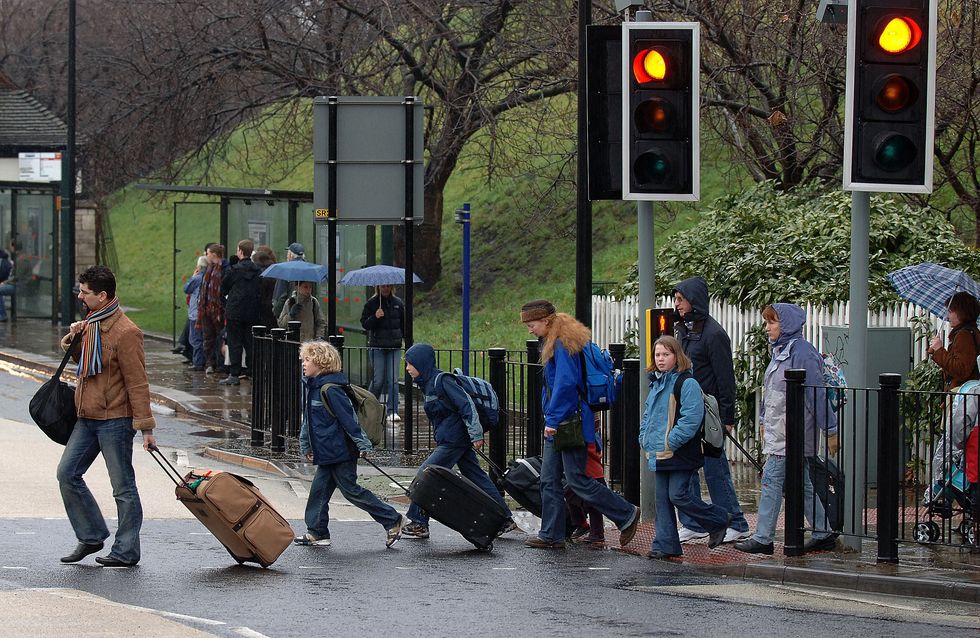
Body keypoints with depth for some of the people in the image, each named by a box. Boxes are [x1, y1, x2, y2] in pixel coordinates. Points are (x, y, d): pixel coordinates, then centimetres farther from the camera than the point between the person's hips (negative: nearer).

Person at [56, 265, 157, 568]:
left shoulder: (125, 333, -17)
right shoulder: (91, 322, 10)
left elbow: (137, 383, -17)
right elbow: (79, 359, 26)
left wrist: (145, 427, -18)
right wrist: (72, 338, 4)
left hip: (115, 420, -9)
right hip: (87, 418, 9)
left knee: (123, 486, -1)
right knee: (67, 474, 7)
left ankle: (126, 551, 6)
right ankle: (91, 537, 18)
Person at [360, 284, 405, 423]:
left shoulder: (398, 303, 8)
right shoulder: (371, 303, 0)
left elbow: (404, 324, 16)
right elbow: (364, 324, -1)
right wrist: (375, 317, -18)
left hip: (394, 346, 2)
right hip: (377, 346, -2)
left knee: (393, 379, -4)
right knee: (378, 380, -2)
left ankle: (392, 411, -2)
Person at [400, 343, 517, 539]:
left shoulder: (442, 381, -15)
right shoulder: (429, 383, 14)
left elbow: (466, 404, -20)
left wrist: (476, 434, -24)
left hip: (454, 441, -10)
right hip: (450, 440, 10)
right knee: (477, 478, 10)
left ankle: (418, 523, -5)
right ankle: (505, 520, 13)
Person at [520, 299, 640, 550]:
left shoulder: (563, 345, -16)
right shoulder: (553, 343, 15)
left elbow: (565, 384, -23)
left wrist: (552, 419, -22)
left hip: (570, 422, -10)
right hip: (557, 425, 10)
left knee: (577, 479, -5)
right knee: (549, 480, 8)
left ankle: (626, 515, 6)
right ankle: (551, 536, 10)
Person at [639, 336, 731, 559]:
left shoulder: (686, 383, -12)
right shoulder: (656, 383, 15)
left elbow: (691, 419, -20)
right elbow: (648, 414, 25)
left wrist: (670, 442, -21)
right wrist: (645, 439, 11)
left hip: (680, 454, -8)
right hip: (659, 455, 8)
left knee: (678, 495, -9)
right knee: (663, 499, 8)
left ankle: (718, 520, 9)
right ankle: (665, 545, 12)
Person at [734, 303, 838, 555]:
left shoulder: (801, 353, -16)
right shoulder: (780, 351, 14)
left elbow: (816, 393, -17)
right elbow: (770, 391, 24)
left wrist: (830, 430, -17)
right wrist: (764, 420, 26)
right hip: (778, 431, 10)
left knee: (771, 480, -9)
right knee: (801, 483, 13)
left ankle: (763, 538, -6)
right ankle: (823, 533, 19)